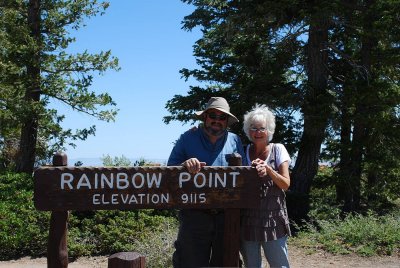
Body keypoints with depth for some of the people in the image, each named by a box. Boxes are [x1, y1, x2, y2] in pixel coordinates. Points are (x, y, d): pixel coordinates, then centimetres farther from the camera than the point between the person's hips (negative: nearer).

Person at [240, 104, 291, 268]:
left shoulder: (277, 150, 2)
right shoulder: (243, 151, 6)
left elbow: (285, 184, -2)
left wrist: (267, 169, -16)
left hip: (272, 218, -2)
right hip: (247, 220, 2)